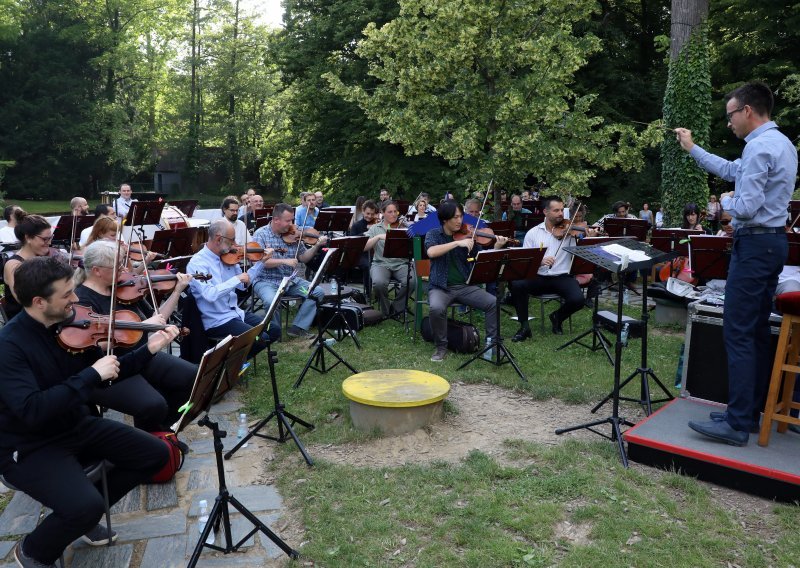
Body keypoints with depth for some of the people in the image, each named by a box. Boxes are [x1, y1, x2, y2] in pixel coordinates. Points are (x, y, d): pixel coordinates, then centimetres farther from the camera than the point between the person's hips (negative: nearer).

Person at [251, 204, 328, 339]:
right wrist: (284, 261, -26)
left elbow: (303, 258, 10)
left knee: (318, 292, -11)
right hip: (266, 281, -5)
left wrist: (317, 246, -6)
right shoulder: (261, 234, -8)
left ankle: (298, 327, -3)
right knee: (271, 301, -36)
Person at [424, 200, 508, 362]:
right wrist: (458, 242, -29)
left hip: (465, 286, 3)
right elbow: (431, 252, -24)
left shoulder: (467, 235, 4)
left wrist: (496, 247, -17)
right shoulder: (433, 234, -1)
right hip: (440, 287, -3)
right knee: (437, 308, -34)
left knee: (493, 303, -17)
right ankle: (441, 347, -10)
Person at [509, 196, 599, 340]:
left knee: (578, 300, -28)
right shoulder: (533, 233, 5)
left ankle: (557, 317, 9)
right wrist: (539, 260, -20)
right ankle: (524, 326, -9)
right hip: (538, 278, 1)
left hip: (563, 277, 0)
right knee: (516, 284, -28)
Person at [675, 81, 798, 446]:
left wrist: (725, 201, -1)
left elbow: (745, 208, -22)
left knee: (738, 333, -9)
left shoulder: (759, 147, -17)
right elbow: (732, 171, 27)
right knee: (757, 331, 12)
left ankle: (738, 424, -5)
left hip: (755, 245, -11)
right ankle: (751, 412, 20)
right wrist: (692, 149, 30)